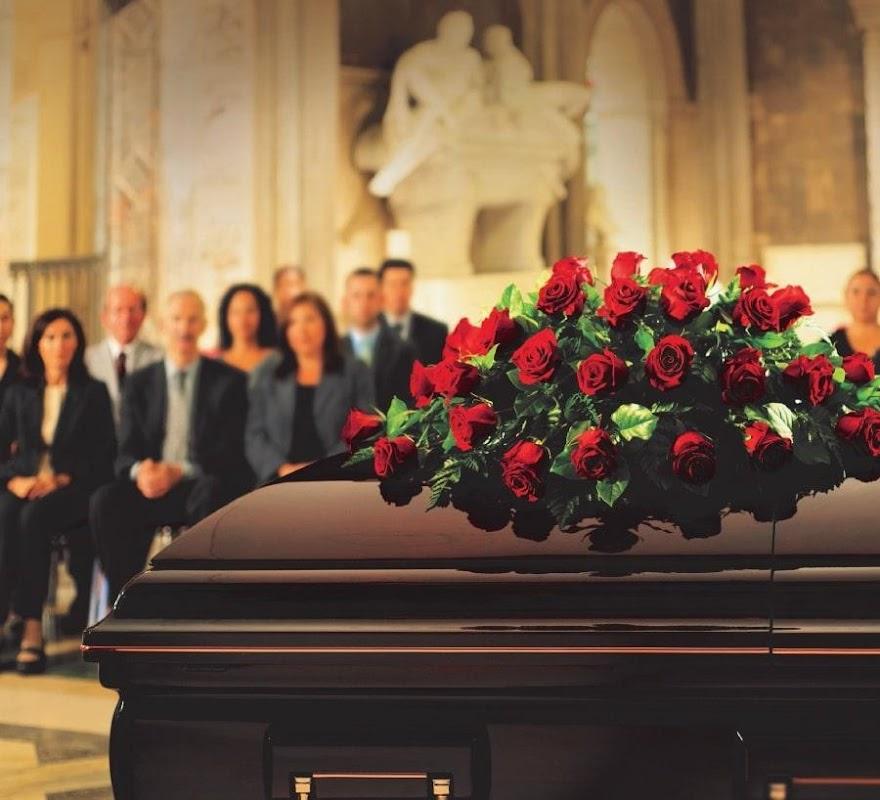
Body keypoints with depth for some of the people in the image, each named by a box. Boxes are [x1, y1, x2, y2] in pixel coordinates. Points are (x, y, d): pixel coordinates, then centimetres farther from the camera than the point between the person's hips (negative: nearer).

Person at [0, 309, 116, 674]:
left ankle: (31, 625, -35)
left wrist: (61, 479, -14)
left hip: (74, 489, -2)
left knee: (34, 517, -35)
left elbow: (104, 456, 2)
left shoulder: (94, 393, 10)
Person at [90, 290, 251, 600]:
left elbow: (232, 450, -5)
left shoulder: (230, 381, 4)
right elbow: (127, 451, 7)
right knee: (105, 501, -27)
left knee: (209, 495, -37)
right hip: (152, 485, 3)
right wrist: (139, 470, -19)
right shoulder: (139, 383, 14)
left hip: (203, 485, -3)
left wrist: (180, 471, -21)